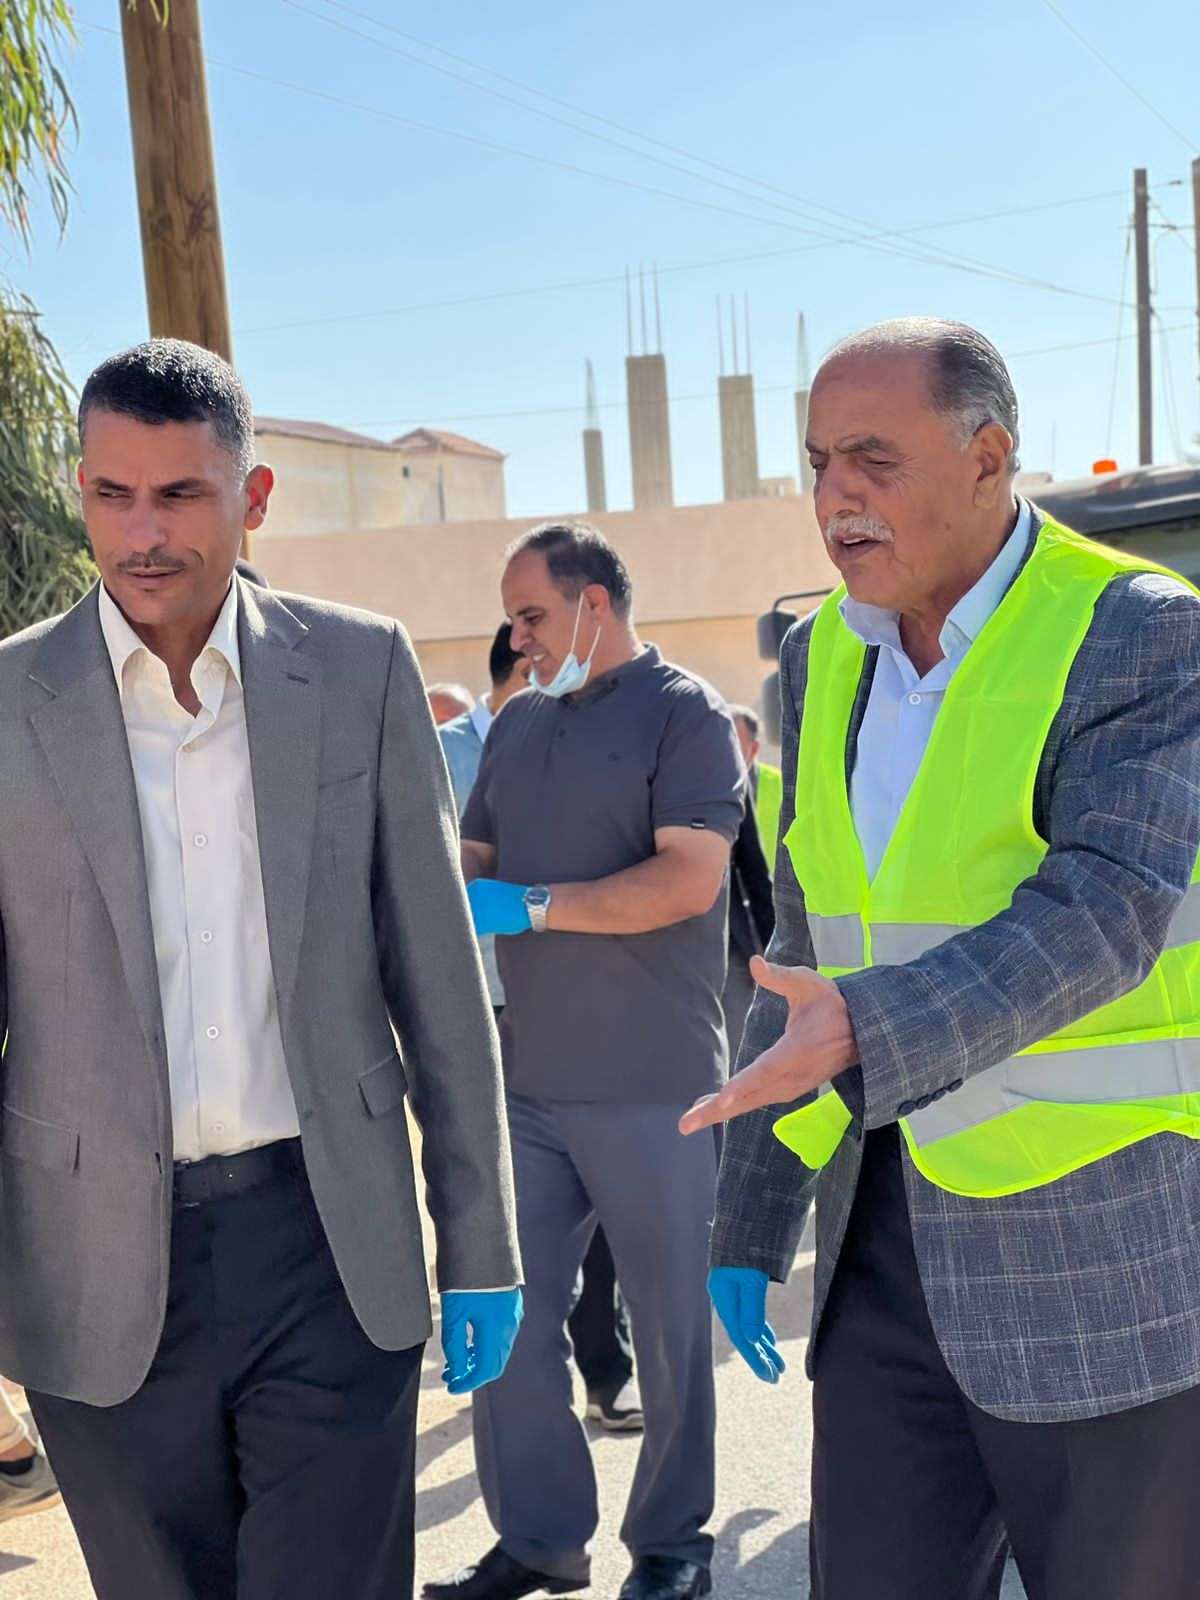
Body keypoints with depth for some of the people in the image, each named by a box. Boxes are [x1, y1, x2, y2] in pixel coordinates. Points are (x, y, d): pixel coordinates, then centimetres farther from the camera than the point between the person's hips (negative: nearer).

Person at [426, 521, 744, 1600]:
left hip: (650, 1084, -6)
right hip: (525, 1076, 6)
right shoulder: (519, 724, 14)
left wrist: (528, 906, -18)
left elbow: (689, 878, -17)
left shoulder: (685, 713, -6)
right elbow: (471, 860, 18)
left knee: (670, 1326, 7)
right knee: (505, 1321, 9)